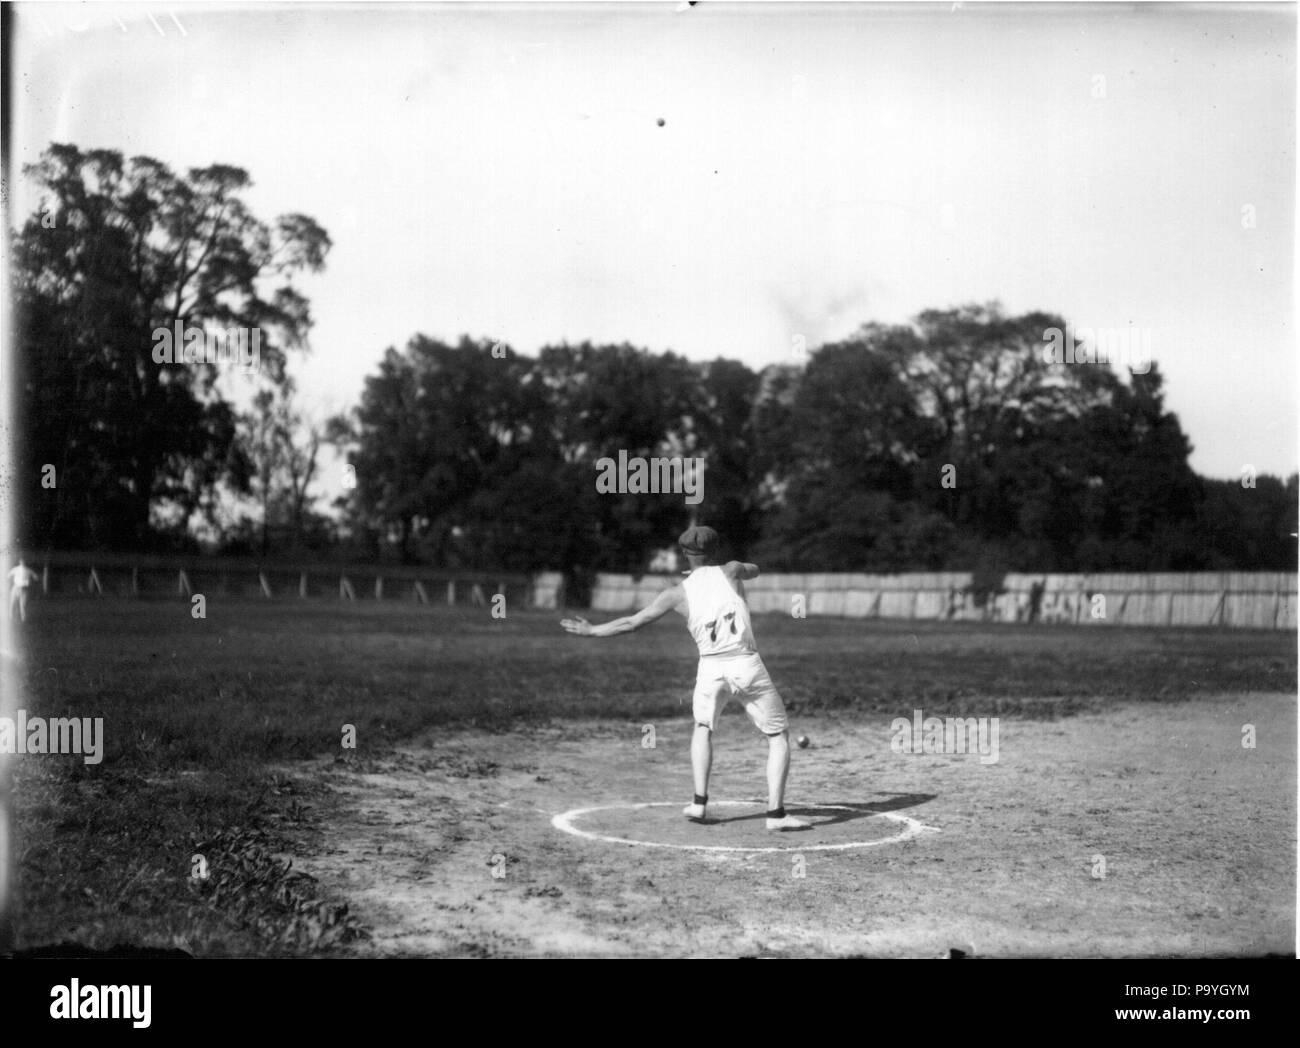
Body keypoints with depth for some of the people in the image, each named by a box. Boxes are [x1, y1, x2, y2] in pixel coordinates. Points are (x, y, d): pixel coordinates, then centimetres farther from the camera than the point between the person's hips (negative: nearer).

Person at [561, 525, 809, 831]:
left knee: (703, 727, 27)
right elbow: (755, 570, 31)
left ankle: (700, 802, 15)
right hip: (748, 666, -1)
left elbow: (632, 622, 9)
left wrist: (591, 630, 22)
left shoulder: (678, 593, 7)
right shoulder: (730, 571, 7)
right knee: (779, 735, 8)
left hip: (711, 667, 1)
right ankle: (776, 812, -3)